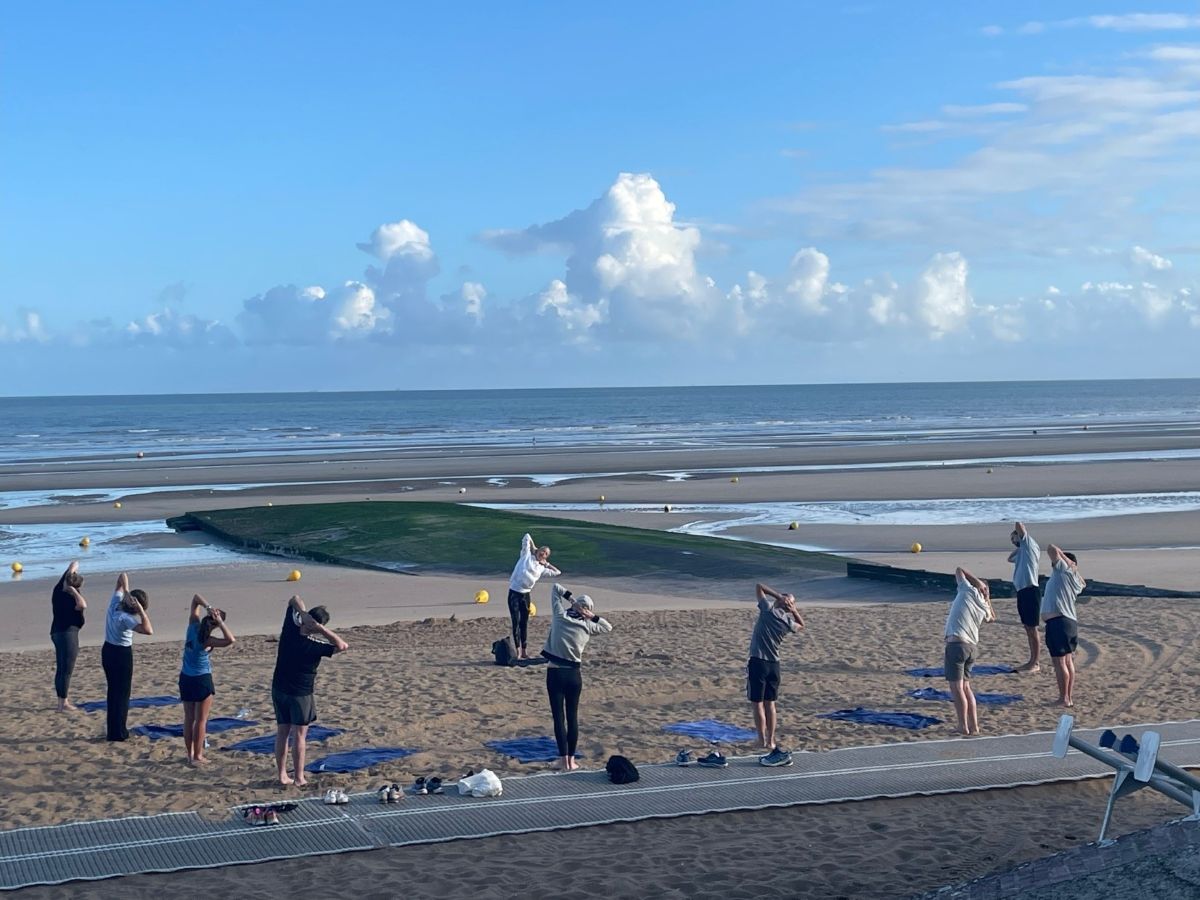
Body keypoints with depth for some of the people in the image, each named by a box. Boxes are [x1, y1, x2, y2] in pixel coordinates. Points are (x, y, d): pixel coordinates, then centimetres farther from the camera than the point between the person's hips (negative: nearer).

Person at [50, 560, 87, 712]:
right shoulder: (69, 599, -18)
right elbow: (83, 605, -40)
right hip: (68, 634, -9)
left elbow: (68, 572, 20)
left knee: (61, 669, 14)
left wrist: (74, 565, 35)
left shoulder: (58, 590, 3)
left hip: (57, 633, 9)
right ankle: (63, 704, -3)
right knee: (66, 670, -5)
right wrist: (74, 592, -26)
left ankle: (63, 701, 22)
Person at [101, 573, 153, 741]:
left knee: (113, 690, 18)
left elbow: (122, 577, 4)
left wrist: (126, 591, -11)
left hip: (108, 650, 8)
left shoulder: (115, 603, -8)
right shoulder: (125, 618, -28)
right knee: (122, 692, 4)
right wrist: (141, 611, -38)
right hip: (122, 654, -8)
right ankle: (118, 732, 7)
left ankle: (112, 729, 25)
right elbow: (149, 630, -40)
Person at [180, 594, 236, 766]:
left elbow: (196, 598, 1)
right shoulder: (207, 640, -21)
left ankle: (190, 754, 19)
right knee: (201, 720, 4)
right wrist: (220, 622, -31)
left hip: (185, 678, 7)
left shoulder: (193, 626, -5)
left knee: (188, 718, 13)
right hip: (202, 680, -7)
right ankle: (197, 756, 6)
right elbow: (230, 640, -37)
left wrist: (207, 607, -17)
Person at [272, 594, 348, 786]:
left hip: (278, 689, 5)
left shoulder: (289, 630, -9)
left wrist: (302, 612, -19)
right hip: (300, 694, -5)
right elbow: (343, 646, -25)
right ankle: (299, 778, 6)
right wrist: (321, 629, -27)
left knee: (282, 733, 12)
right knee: (299, 735, 3)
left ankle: (282, 775, 17)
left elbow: (294, 600, 2)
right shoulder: (314, 647, -23)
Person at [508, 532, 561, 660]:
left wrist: (547, 564, 16)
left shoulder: (542, 568, 13)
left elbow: (557, 573, 16)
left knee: (524, 623, 9)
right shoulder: (527, 555, 4)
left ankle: (524, 651, 17)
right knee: (516, 622, -5)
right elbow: (527, 537, 5)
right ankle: (518, 652, -4)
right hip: (514, 593, -4)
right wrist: (534, 548, 16)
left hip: (525, 594, 4)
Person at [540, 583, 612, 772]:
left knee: (559, 717, 2)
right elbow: (608, 627, 19)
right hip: (574, 674, 1)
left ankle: (564, 760, 0)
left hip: (555, 673, -1)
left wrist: (572, 598, 3)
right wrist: (592, 616, 7)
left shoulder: (560, 616, -3)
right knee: (572, 717, 12)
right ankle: (571, 759, 13)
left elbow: (556, 588, 8)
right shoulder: (587, 626, 0)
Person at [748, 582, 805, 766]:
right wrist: (794, 610, 10)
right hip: (774, 663, 5)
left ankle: (763, 741, 2)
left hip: (758, 662, -5)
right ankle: (771, 742, 16)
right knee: (770, 704, 13)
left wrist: (778, 596, 4)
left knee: (758, 704, 2)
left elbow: (759, 587, 2)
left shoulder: (768, 610, -10)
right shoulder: (789, 622, 2)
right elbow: (801, 625, 26)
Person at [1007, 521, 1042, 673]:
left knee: (1032, 629, -6)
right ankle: (1032, 661, 19)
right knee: (1029, 629, 13)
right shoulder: (1022, 551, 23)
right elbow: (1010, 558, 41)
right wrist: (1017, 547, 29)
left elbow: (1019, 526, -9)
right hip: (1022, 592, 9)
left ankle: (1035, 663, -4)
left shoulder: (1029, 544, -1)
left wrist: (1016, 528, 12)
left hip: (1030, 591, -9)